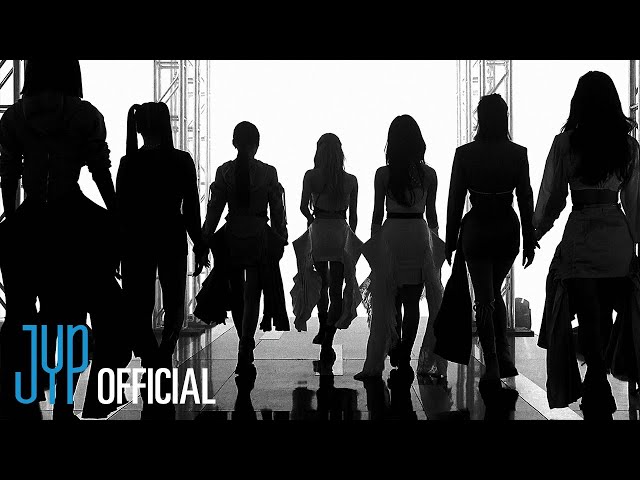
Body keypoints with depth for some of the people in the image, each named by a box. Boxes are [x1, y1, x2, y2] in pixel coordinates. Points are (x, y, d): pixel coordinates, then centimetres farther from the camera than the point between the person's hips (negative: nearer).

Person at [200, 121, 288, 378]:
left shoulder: (224, 171, -2)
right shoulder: (268, 172, -4)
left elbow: (214, 209, -1)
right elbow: (277, 211, -1)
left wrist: (206, 241, 5)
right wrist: (281, 239, 10)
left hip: (231, 237, 2)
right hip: (259, 236, -1)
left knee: (236, 294, 17)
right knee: (252, 296, 2)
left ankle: (246, 345, 31)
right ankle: (245, 355, -5)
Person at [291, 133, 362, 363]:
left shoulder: (311, 176, -2)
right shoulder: (351, 180, 3)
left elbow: (303, 207, -7)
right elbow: (353, 216, 6)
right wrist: (350, 238, 17)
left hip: (318, 230, 0)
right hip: (341, 232, 0)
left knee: (321, 283, 21)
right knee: (336, 288, 1)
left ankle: (323, 329, 30)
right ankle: (327, 343, -8)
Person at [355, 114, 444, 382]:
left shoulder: (383, 174, -5)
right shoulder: (429, 174, -1)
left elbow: (378, 214, -2)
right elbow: (431, 214, 4)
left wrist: (374, 240, 8)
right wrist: (435, 239, 16)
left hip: (390, 234, -1)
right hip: (419, 234, 1)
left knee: (390, 302, 12)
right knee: (412, 303, 5)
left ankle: (395, 353, 17)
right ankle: (404, 358, 2)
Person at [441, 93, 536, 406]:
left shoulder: (464, 154, -7)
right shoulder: (518, 154, -4)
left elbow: (455, 201, -5)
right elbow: (526, 200, -1)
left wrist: (451, 241, 3)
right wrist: (529, 241, 7)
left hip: (476, 230, -2)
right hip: (508, 230, 2)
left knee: (483, 300, 4)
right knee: (494, 293, 23)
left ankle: (493, 371, 0)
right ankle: (504, 355, 15)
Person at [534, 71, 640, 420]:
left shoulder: (565, 143, -6)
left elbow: (551, 199, -1)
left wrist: (535, 233, 14)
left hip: (581, 240, -4)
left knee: (589, 329, 1)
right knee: (605, 324, 16)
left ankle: (600, 406, -4)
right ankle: (596, 397, 29)